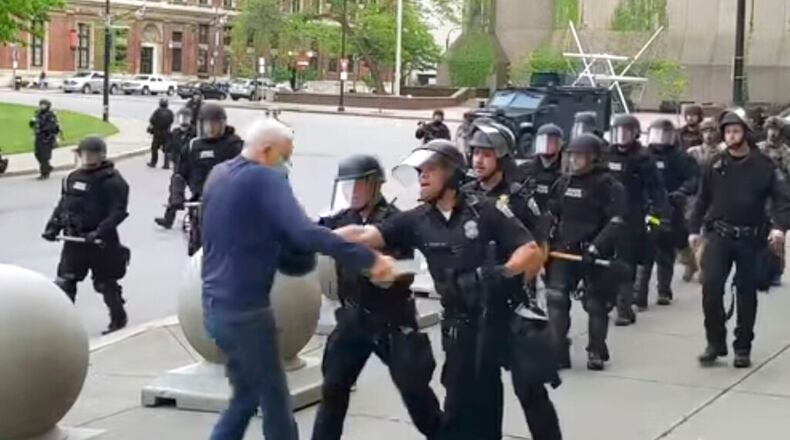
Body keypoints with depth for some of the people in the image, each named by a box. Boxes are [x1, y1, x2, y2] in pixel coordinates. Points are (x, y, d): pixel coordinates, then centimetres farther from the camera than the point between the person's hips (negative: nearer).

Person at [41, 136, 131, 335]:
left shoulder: (112, 180, -12)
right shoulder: (73, 178, 10)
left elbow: (118, 212, -20)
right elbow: (63, 205, 18)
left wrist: (100, 232, -29)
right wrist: (53, 226, 4)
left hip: (100, 242, -6)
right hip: (73, 240, 6)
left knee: (105, 283, 6)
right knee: (64, 282, 6)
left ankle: (118, 318, 25)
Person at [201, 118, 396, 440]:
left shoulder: (218, 174, 10)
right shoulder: (265, 178, -15)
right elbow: (305, 233, -28)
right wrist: (370, 259, -28)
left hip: (217, 304, 9)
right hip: (245, 309, -8)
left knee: (247, 395, 21)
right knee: (276, 404, 2)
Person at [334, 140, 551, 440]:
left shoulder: (485, 211, -10)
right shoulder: (417, 221, 0)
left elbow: (533, 253, -11)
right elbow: (363, 235, -7)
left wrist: (502, 272, -27)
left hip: (509, 314, -3)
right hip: (463, 324, 4)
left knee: (532, 391, 4)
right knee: (463, 404, 8)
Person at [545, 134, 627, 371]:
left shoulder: (608, 185, -9)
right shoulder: (563, 182, 10)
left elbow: (616, 223, -16)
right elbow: (551, 215, 21)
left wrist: (595, 248, -24)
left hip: (594, 255, -5)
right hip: (564, 251, 5)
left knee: (596, 304, 5)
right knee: (556, 299, -7)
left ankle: (596, 352, 21)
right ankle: (558, 353, -3)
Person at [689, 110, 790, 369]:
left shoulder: (763, 165, -3)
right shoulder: (715, 165, 5)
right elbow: (702, 199, 11)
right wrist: (694, 228, 6)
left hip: (750, 239, -1)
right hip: (719, 235, 1)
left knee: (746, 293, 6)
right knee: (711, 286, -11)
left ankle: (743, 348, 17)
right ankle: (715, 343, 0)